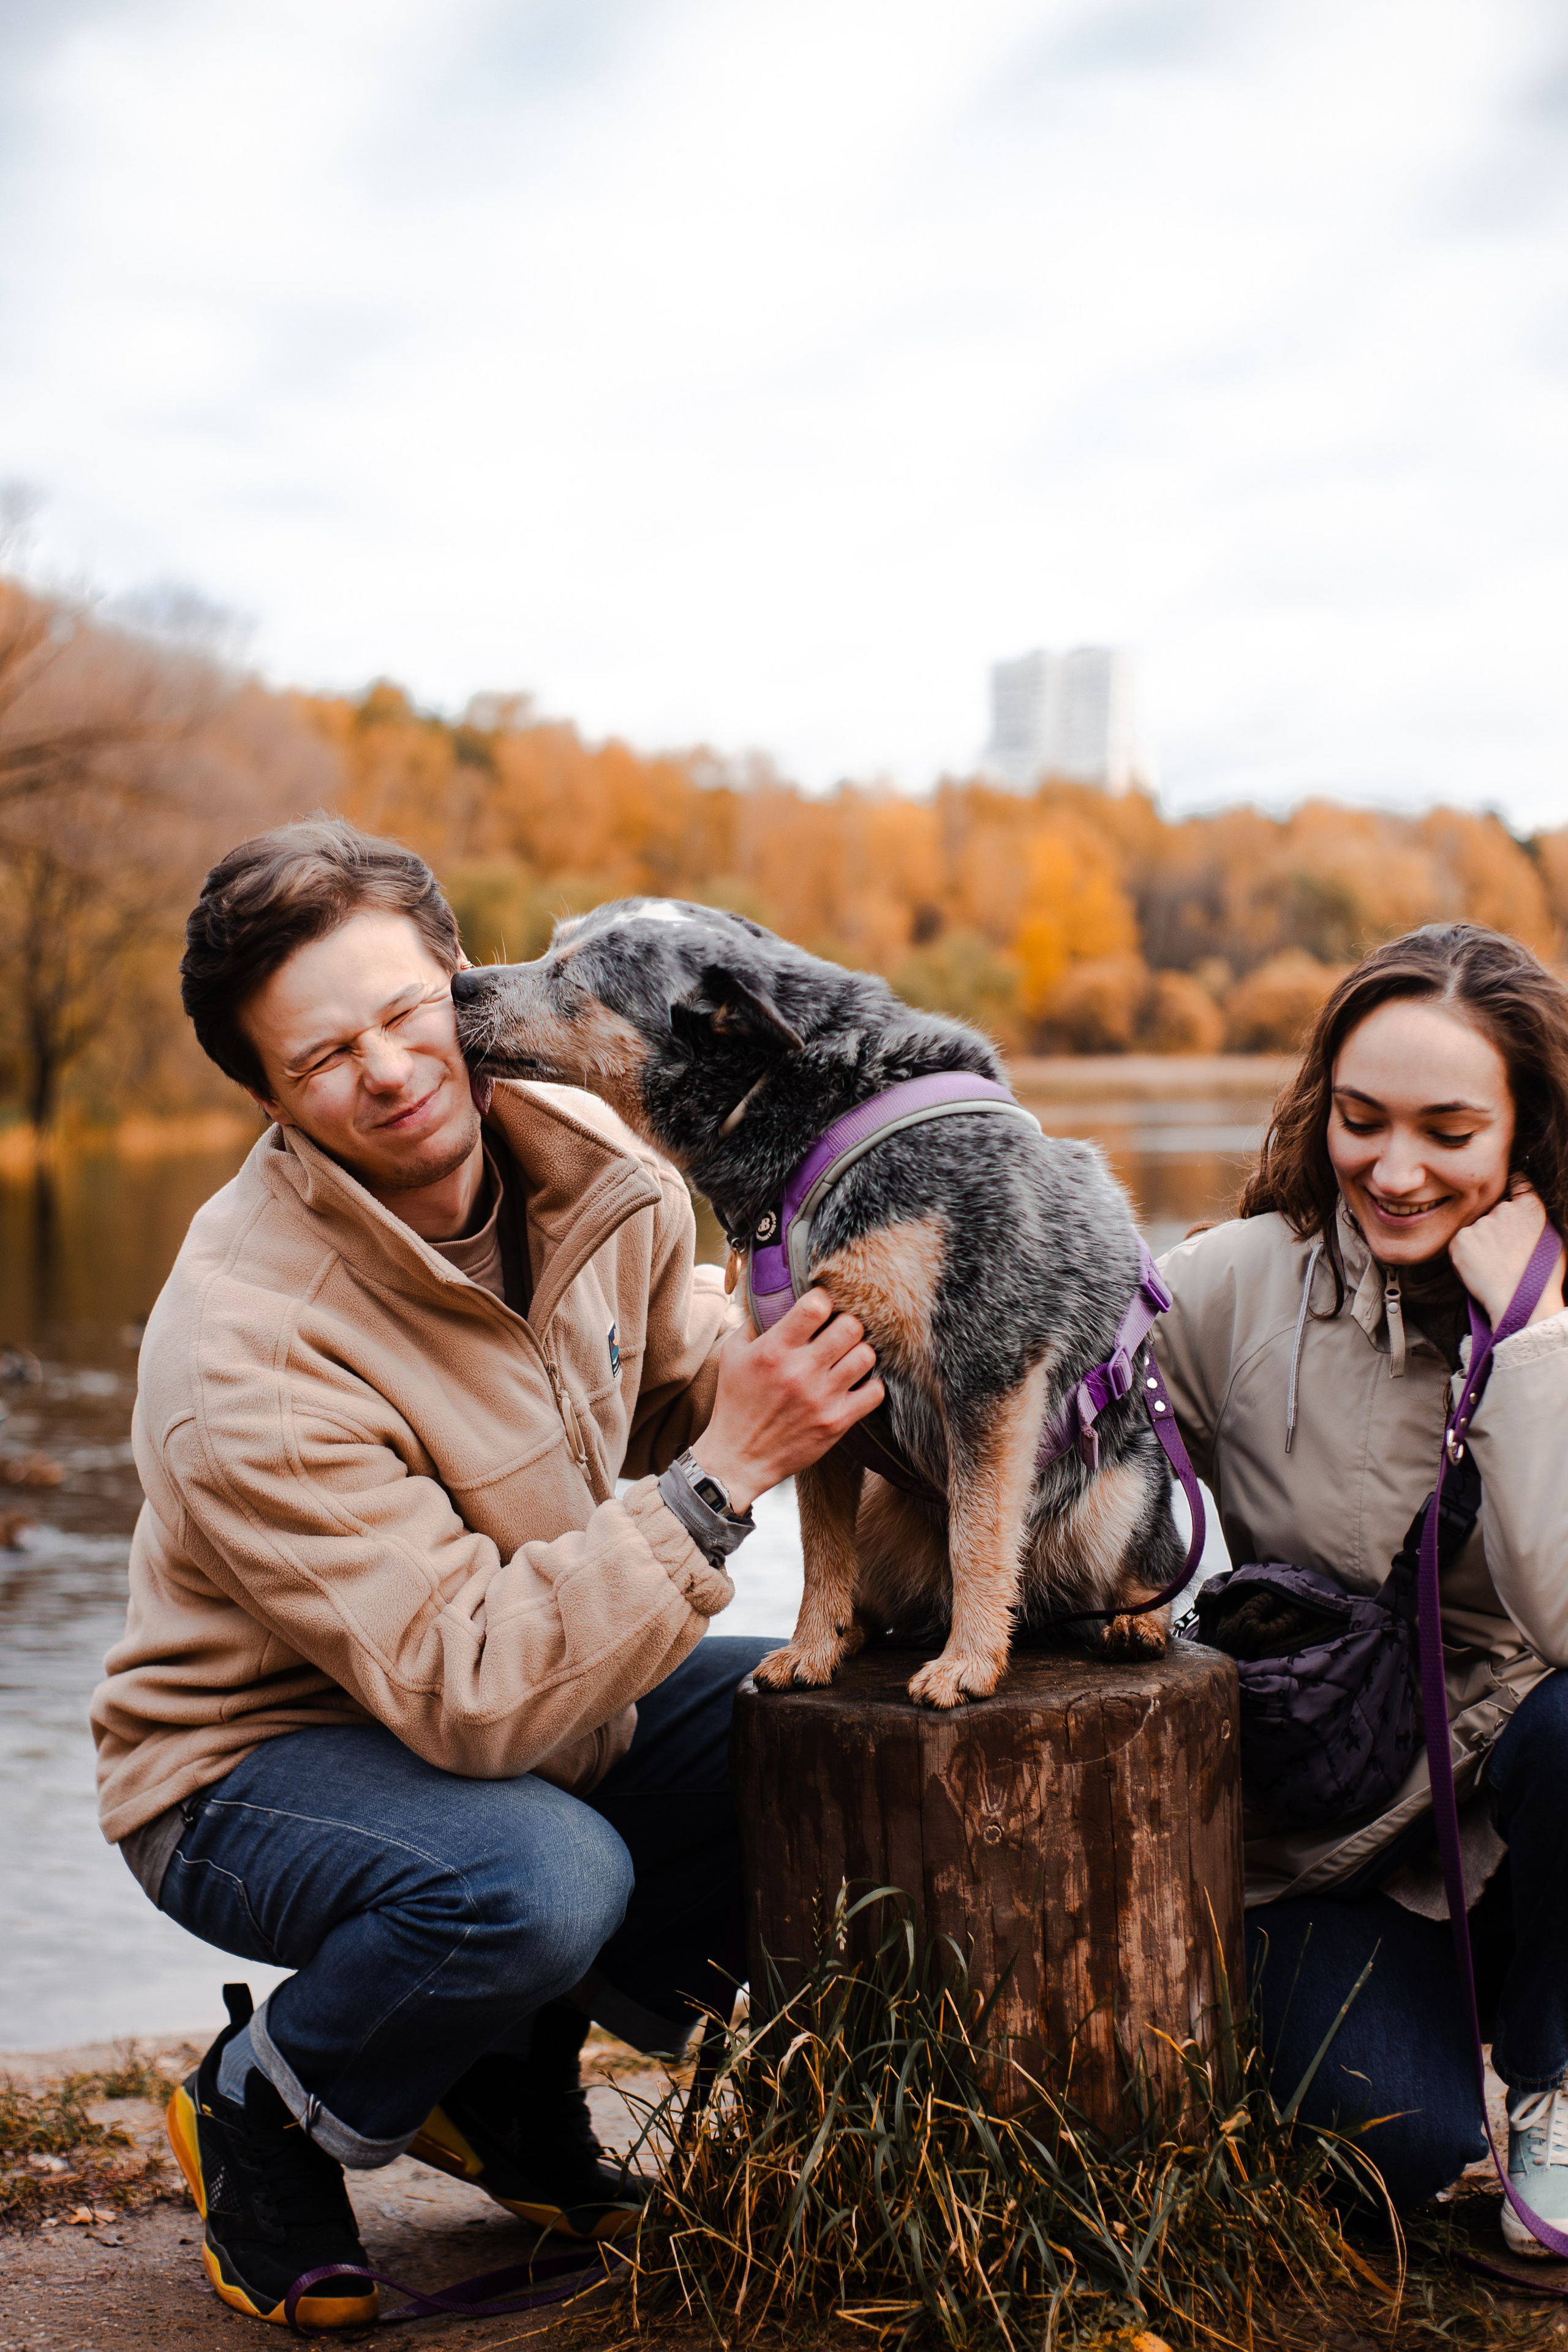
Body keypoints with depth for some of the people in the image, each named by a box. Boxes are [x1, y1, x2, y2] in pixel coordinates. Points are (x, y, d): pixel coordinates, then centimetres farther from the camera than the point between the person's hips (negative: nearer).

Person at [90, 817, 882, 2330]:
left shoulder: (585, 1158, -10)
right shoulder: (249, 1351, -31)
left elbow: (685, 1378, 5)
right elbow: (473, 1694, -35)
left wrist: (797, 1366, -17)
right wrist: (720, 1479, -38)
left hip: (543, 1689, 7)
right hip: (262, 1764, -7)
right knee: (538, 1876, -37)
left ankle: (512, 2071, 11)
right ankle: (264, 2114, -2)